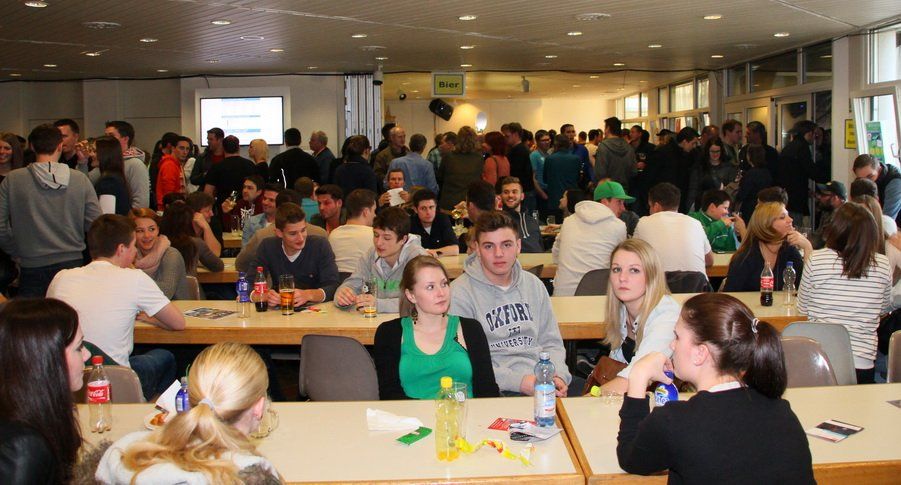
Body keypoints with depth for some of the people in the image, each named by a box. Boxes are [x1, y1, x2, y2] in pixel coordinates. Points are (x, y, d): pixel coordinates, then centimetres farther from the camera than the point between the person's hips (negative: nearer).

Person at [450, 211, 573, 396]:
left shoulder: (534, 284, 16)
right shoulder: (460, 294, -5)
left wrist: (558, 375, -3)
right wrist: (519, 381, -19)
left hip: (543, 381, 7)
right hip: (498, 390, -6)